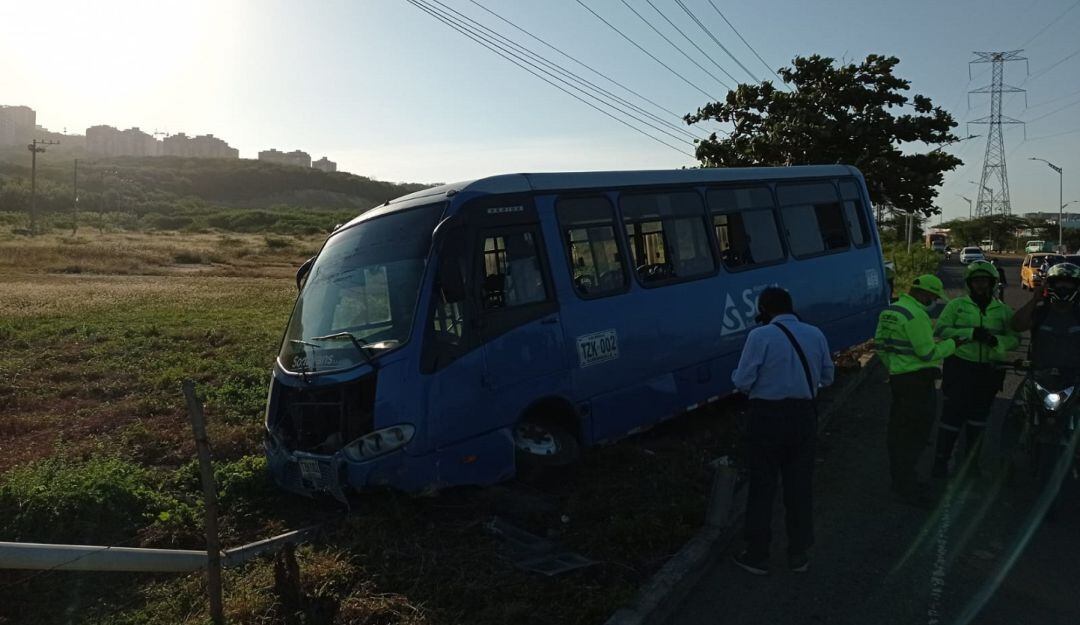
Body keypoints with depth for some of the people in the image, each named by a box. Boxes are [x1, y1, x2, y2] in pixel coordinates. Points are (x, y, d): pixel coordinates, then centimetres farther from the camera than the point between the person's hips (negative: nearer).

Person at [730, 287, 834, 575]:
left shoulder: (760, 336, -13)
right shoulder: (815, 335, 3)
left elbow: (742, 382, -14)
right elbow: (827, 377, 11)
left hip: (767, 417, -4)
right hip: (804, 416, 5)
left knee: (762, 487, 6)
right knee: (800, 486, 13)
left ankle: (757, 555, 16)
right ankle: (798, 555, 24)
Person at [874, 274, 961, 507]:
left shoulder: (890, 311, 11)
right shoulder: (916, 315, -19)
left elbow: (880, 344, 17)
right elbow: (928, 353, -18)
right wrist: (953, 344, -5)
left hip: (897, 376, 10)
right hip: (917, 380, -10)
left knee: (898, 430, 17)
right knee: (916, 432, -3)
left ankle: (899, 478, 29)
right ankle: (906, 486, 1)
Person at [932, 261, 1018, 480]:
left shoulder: (1003, 311, 7)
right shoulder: (956, 305, 0)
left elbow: (1015, 339, 1)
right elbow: (940, 329, -10)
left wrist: (996, 340, -20)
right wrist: (970, 333, -21)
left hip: (989, 370, 3)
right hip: (960, 366, -3)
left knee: (978, 416, 15)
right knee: (953, 413, -5)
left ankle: (972, 459, 29)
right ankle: (941, 460, 4)